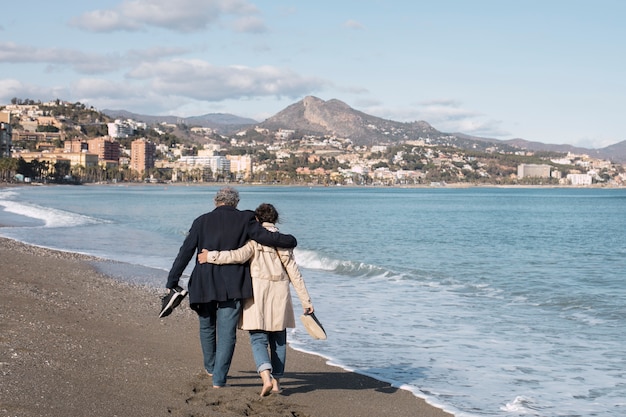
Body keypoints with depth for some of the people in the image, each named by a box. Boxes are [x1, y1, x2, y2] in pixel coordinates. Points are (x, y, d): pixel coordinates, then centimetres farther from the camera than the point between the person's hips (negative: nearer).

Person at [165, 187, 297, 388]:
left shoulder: (202, 222, 3)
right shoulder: (244, 219, -1)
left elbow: (185, 253, 0)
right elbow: (266, 236, -8)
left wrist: (172, 282, 3)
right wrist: (290, 241, 10)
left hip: (205, 285, 2)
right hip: (232, 286, -2)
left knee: (207, 328, 21)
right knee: (227, 333, 2)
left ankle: (210, 368, 38)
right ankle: (219, 378, -2)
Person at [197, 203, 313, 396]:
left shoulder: (254, 238, -2)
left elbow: (240, 256, -20)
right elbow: (294, 273, 7)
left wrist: (211, 256, -12)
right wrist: (306, 300, 9)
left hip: (257, 291, -3)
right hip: (279, 293, 4)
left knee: (258, 338, -3)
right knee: (278, 339, 13)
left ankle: (266, 377, -23)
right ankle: (277, 381, 14)